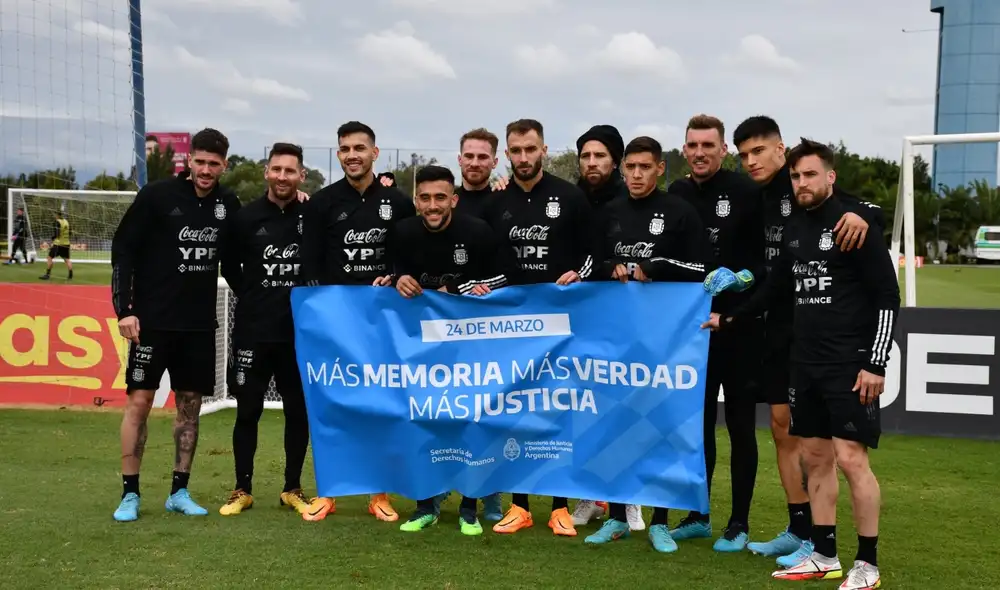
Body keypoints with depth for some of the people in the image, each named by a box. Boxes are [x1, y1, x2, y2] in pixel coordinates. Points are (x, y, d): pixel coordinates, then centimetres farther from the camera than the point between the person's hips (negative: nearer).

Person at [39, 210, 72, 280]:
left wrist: (52, 237, 1)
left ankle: (47, 274, 2)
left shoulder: (58, 222, -12)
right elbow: (69, 233, 17)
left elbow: (57, 234, -16)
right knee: (66, 259, 7)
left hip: (58, 243, -7)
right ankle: (70, 275, 0)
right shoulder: (66, 221, 10)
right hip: (66, 243, 7)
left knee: (50, 258, 2)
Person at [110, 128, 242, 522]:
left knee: (190, 406, 7)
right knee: (139, 401, -2)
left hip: (200, 325, 4)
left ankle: (179, 492, 18)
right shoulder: (157, 196, -7)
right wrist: (124, 308, -12)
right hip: (153, 320, -4)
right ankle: (130, 494, 9)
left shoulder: (228, 205, 5)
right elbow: (123, 248, -6)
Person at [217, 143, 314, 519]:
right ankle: (242, 490, 17)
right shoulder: (246, 218, -1)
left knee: (299, 412, 7)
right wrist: (253, 298, 6)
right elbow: (230, 266, 8)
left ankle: (292, 489, 20)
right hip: (253, 332, 0)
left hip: (299, 332, 1)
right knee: (247, 411, 5)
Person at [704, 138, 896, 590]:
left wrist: (876, 363, -16)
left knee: (850, 458, -8)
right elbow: (776, 288, 24)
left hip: (851, 365, -7)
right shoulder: (794, 229, 11)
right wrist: (729, 320, 25)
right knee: (815, 457, 10)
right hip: (806, 363, 7)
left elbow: (887, 297, -11)